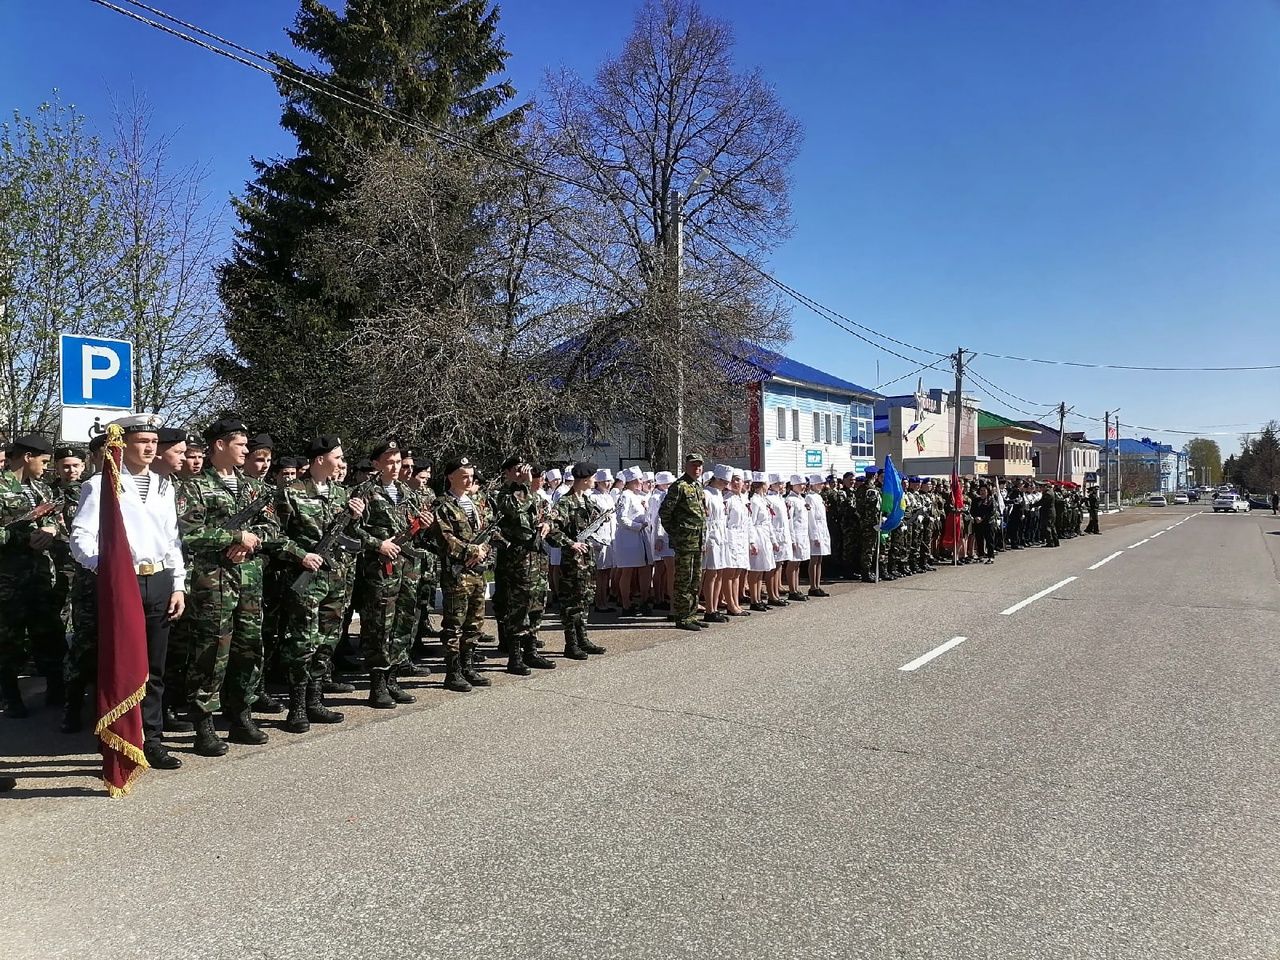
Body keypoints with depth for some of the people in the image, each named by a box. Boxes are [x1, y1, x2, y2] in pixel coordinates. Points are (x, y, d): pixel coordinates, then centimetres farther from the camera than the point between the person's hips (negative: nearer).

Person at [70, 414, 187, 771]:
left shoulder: (164, 486, 14)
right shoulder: (100, 485, -2)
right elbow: (80, 538, -9)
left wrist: (178, 586, 10)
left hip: (160, 582, 5)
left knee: (154, 668, 11)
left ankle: (151, 741, 21)